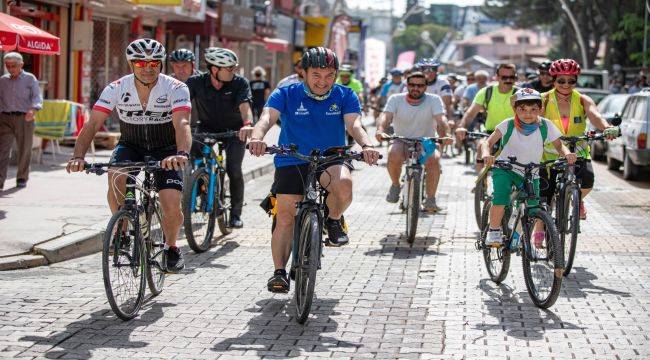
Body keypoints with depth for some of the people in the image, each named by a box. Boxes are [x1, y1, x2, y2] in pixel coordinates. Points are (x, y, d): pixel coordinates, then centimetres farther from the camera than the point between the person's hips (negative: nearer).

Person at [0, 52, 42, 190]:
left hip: (24, 118, -2)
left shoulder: (30, 79, 3)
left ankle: (22, 178, 22)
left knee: (24, 150, 6)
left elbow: (37, 97, -6)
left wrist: (33, 109, -25)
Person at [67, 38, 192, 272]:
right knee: (116, 176, -33)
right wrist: (78, 156, -38)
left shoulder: (176, 89, -20)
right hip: (130, 146, 1)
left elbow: (182, 124, -35)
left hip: (165, 150, -1)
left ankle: (171, 247, 14)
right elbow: (93, 124, -21)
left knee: (172, 207, -18)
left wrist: (182, 153, -56)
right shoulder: (117, 89, -15)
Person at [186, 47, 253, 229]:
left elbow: (244, 106, -33)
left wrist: (247, 124, -54)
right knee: (189, 154, -27)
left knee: (234, 169, -18)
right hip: (207, 128, 1)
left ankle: (236, 214, 0)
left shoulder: (240, 83, -19)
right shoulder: (196, 82, -16)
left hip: (234, 130, -1)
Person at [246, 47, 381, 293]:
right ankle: (279, 272, 2)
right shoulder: (286, 95, -4)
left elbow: (354, 124, -16)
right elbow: (267, 117, -19)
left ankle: (334, 220, -2)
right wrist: (257, 137, -43)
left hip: (331, 159, 0)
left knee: (343, 183, -32)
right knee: (285, 218, -8)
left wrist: (366, 145, -38)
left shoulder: (345, 96, 0)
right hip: (291, 162, 0)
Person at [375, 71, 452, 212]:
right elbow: (386, 116, -20)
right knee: (394, 153, -33)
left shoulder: (434, 100, -6)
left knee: (433, 158, -32)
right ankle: (395, 185, -5)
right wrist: (381, 130, -43)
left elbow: (441, 120, -20)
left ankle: (430, 200, -18)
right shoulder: (396, 99, -4)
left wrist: (445, 135, -42)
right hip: (402, 142, 0)